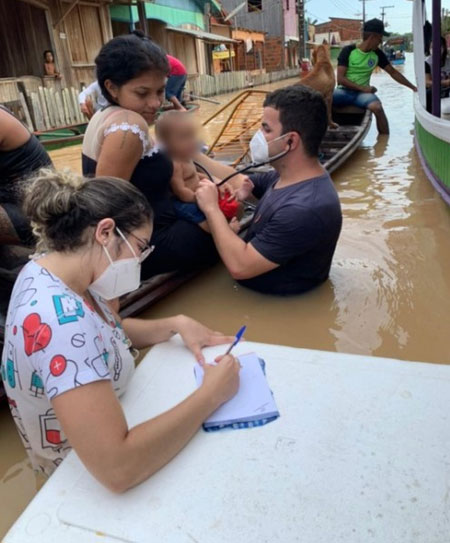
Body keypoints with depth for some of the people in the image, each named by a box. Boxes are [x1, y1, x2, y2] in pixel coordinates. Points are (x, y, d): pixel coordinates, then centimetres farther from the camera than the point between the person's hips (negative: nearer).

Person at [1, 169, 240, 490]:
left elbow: (112, 330, 8)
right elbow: (117, 468, -42)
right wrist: (211, 394, -31)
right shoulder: (58, 319, -37)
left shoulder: (54, 267, -9)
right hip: (88, 478, -7)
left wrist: (176, 324, -8)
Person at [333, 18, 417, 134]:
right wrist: (363, 88, -16)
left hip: (362, 93, 2)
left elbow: (393, 72, 17)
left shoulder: (377, 54, 8)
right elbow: (340, 78, -10)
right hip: (344, 90, -2)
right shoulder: (348, 51, -4)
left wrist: (413, 87, 14)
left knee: (377, 107, -32)